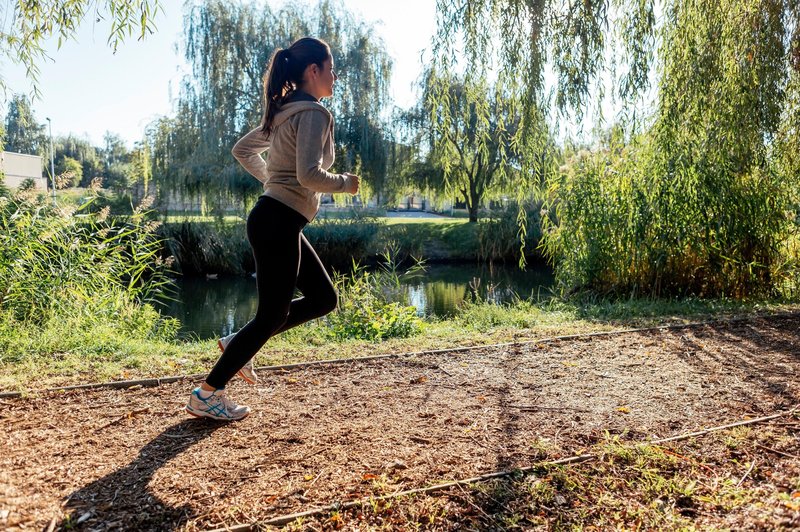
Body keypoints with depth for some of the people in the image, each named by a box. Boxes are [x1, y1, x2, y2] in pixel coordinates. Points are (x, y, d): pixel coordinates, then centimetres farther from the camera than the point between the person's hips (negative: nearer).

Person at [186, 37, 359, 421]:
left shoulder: (285, 112, 17)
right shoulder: (314, 113, -12)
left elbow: (242, 150, 25)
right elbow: (309, 175, -25)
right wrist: (344, 183, -8)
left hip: (274, 220, 10)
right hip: (278, 223, -10)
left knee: (324, 298, 15)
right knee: (272, 316, 0)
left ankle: (238, 345, 19)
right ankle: (207, 395, 12)